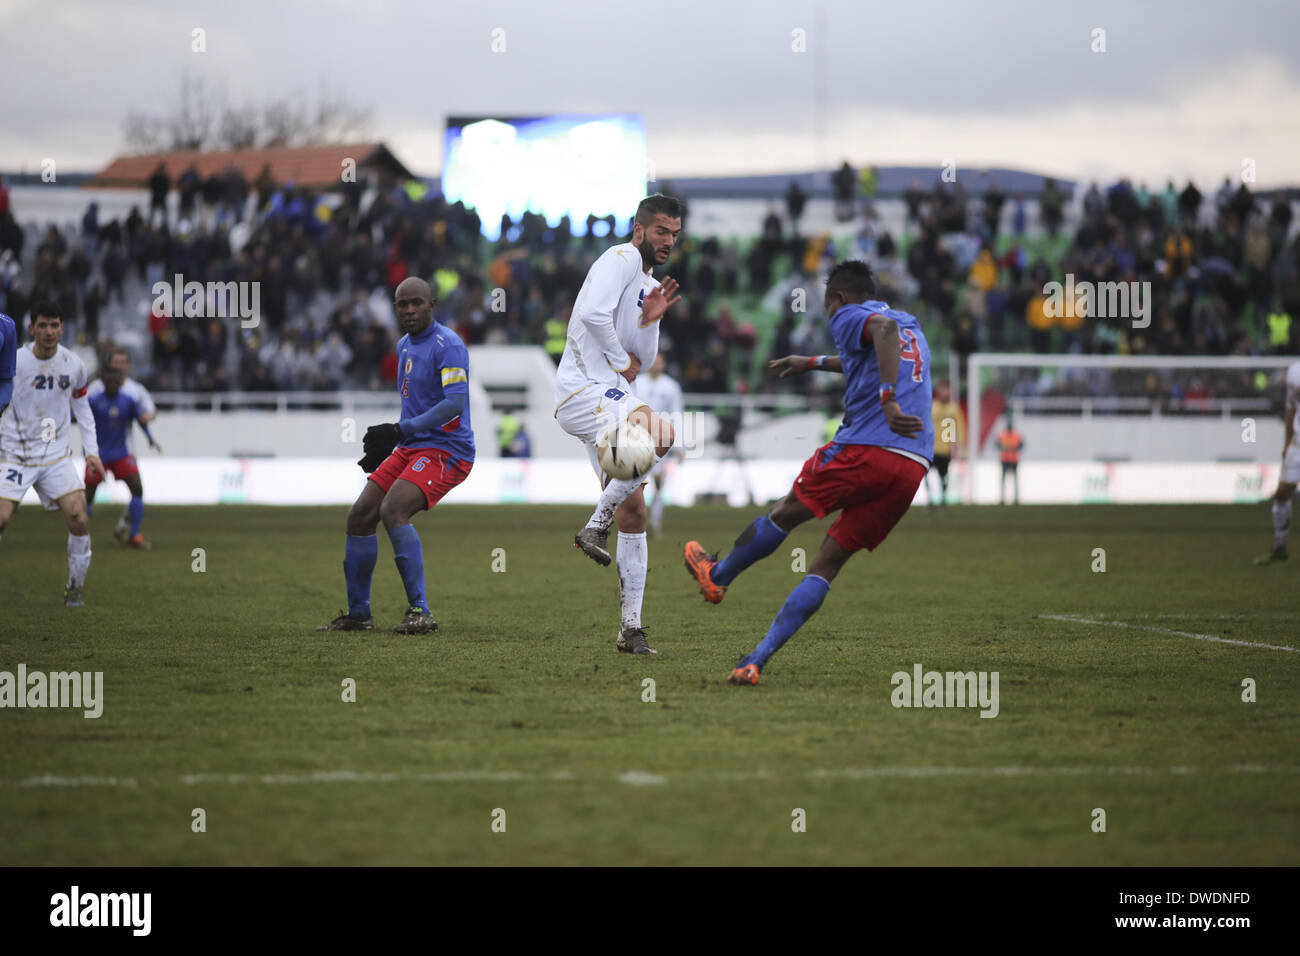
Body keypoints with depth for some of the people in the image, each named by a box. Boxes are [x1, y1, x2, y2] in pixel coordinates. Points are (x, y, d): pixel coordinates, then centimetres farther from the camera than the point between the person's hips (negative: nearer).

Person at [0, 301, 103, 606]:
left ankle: (75, 588, 6)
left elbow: (81, 405, 15)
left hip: (56, 455, 3)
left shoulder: (73, 364, -1)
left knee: (79, 519, -12)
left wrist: (92, 450, 9)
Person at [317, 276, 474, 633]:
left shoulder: (447, 345, -13)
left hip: (445, 450, -9)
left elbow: (455, 404, -25)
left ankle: (420, 613, -26)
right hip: (410, 448, 9)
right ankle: (358, 614, 17)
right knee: (360, 516, 4)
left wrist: (401, 430, -28)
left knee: (392, 509, -28)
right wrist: (386, 442, 21)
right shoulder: (404, 346, 16)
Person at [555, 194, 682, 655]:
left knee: (633, 513, 6)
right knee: (658, 434, -35)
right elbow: (593, 314, -22)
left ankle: (631, 627, 9)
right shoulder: (621, 259, -6)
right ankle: (595, 527, -23)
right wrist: (622, 362, -10)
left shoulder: (650, 285, 23)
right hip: (584, 390, -10)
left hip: (610, 397, 10)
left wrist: (649, 321, 1)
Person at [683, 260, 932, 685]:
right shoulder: (912, 325, 29)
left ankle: (717, 575, 40)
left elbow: (884, 328, -21)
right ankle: (756, 660, -1)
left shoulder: (849, 316, 4)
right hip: (914, 466, 7)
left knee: (786, 514, 19)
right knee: (828, 562, 6)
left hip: (865, 449, -7)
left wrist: (888, 400, -30)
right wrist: (814, 362, 63)